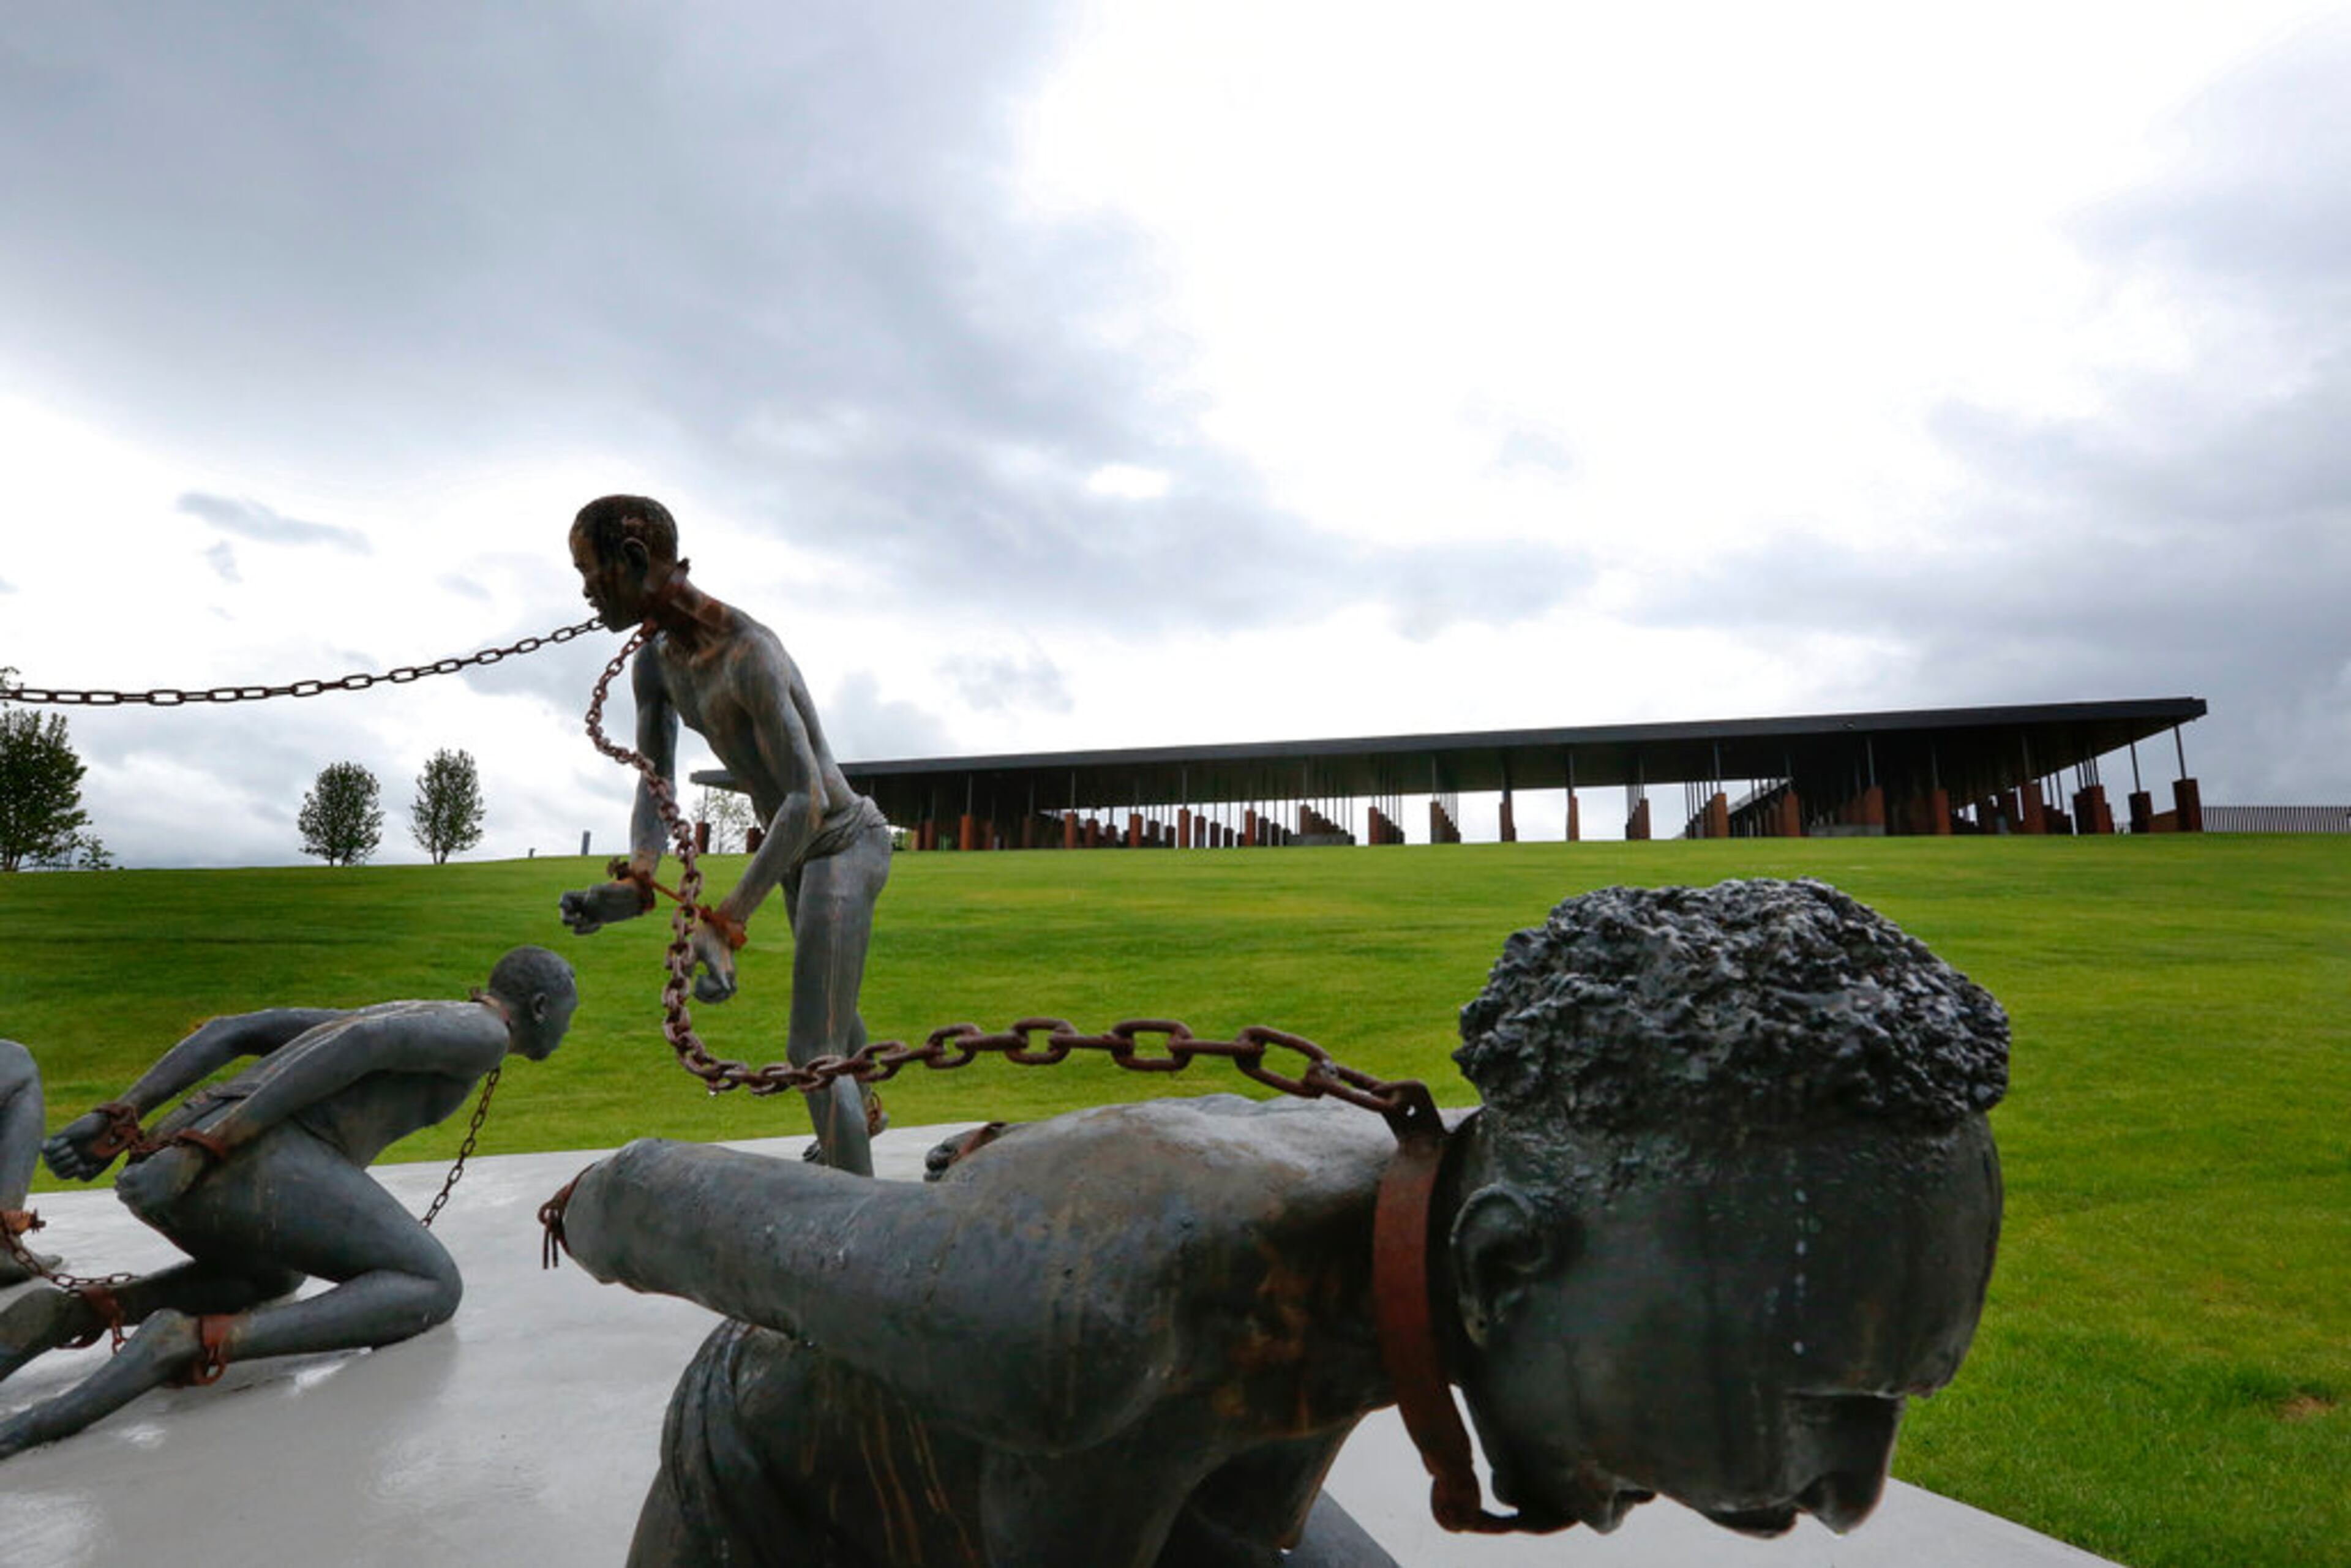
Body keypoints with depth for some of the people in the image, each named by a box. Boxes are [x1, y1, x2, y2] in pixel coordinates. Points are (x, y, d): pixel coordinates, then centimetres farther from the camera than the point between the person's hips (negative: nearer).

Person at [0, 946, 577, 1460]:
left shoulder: (392, 1016, 35)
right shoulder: (483, 1033, 5)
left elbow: (231, 1030, 27)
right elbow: (355, 1043, -13)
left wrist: (116, 1121, 15)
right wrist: (202, 1150, -18)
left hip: (183, 1161, 9)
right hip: (262, 1162, -9)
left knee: (275, 1281, 39)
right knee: (433, 1290, 0)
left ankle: (71, 1314, 12)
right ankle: (196, 1342, -17)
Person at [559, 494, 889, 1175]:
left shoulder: (751, 653, -33)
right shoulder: (653, 664, -2)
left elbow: (808, 800, -38)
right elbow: (654, 791, -6)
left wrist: (725, 923, -43)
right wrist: (636, 883, -27)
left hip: (844, 847, -10)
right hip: (801, 846, 10)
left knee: (813, 1053, -16)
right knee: (828, 1003, 33)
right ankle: (864, 1113, 61)